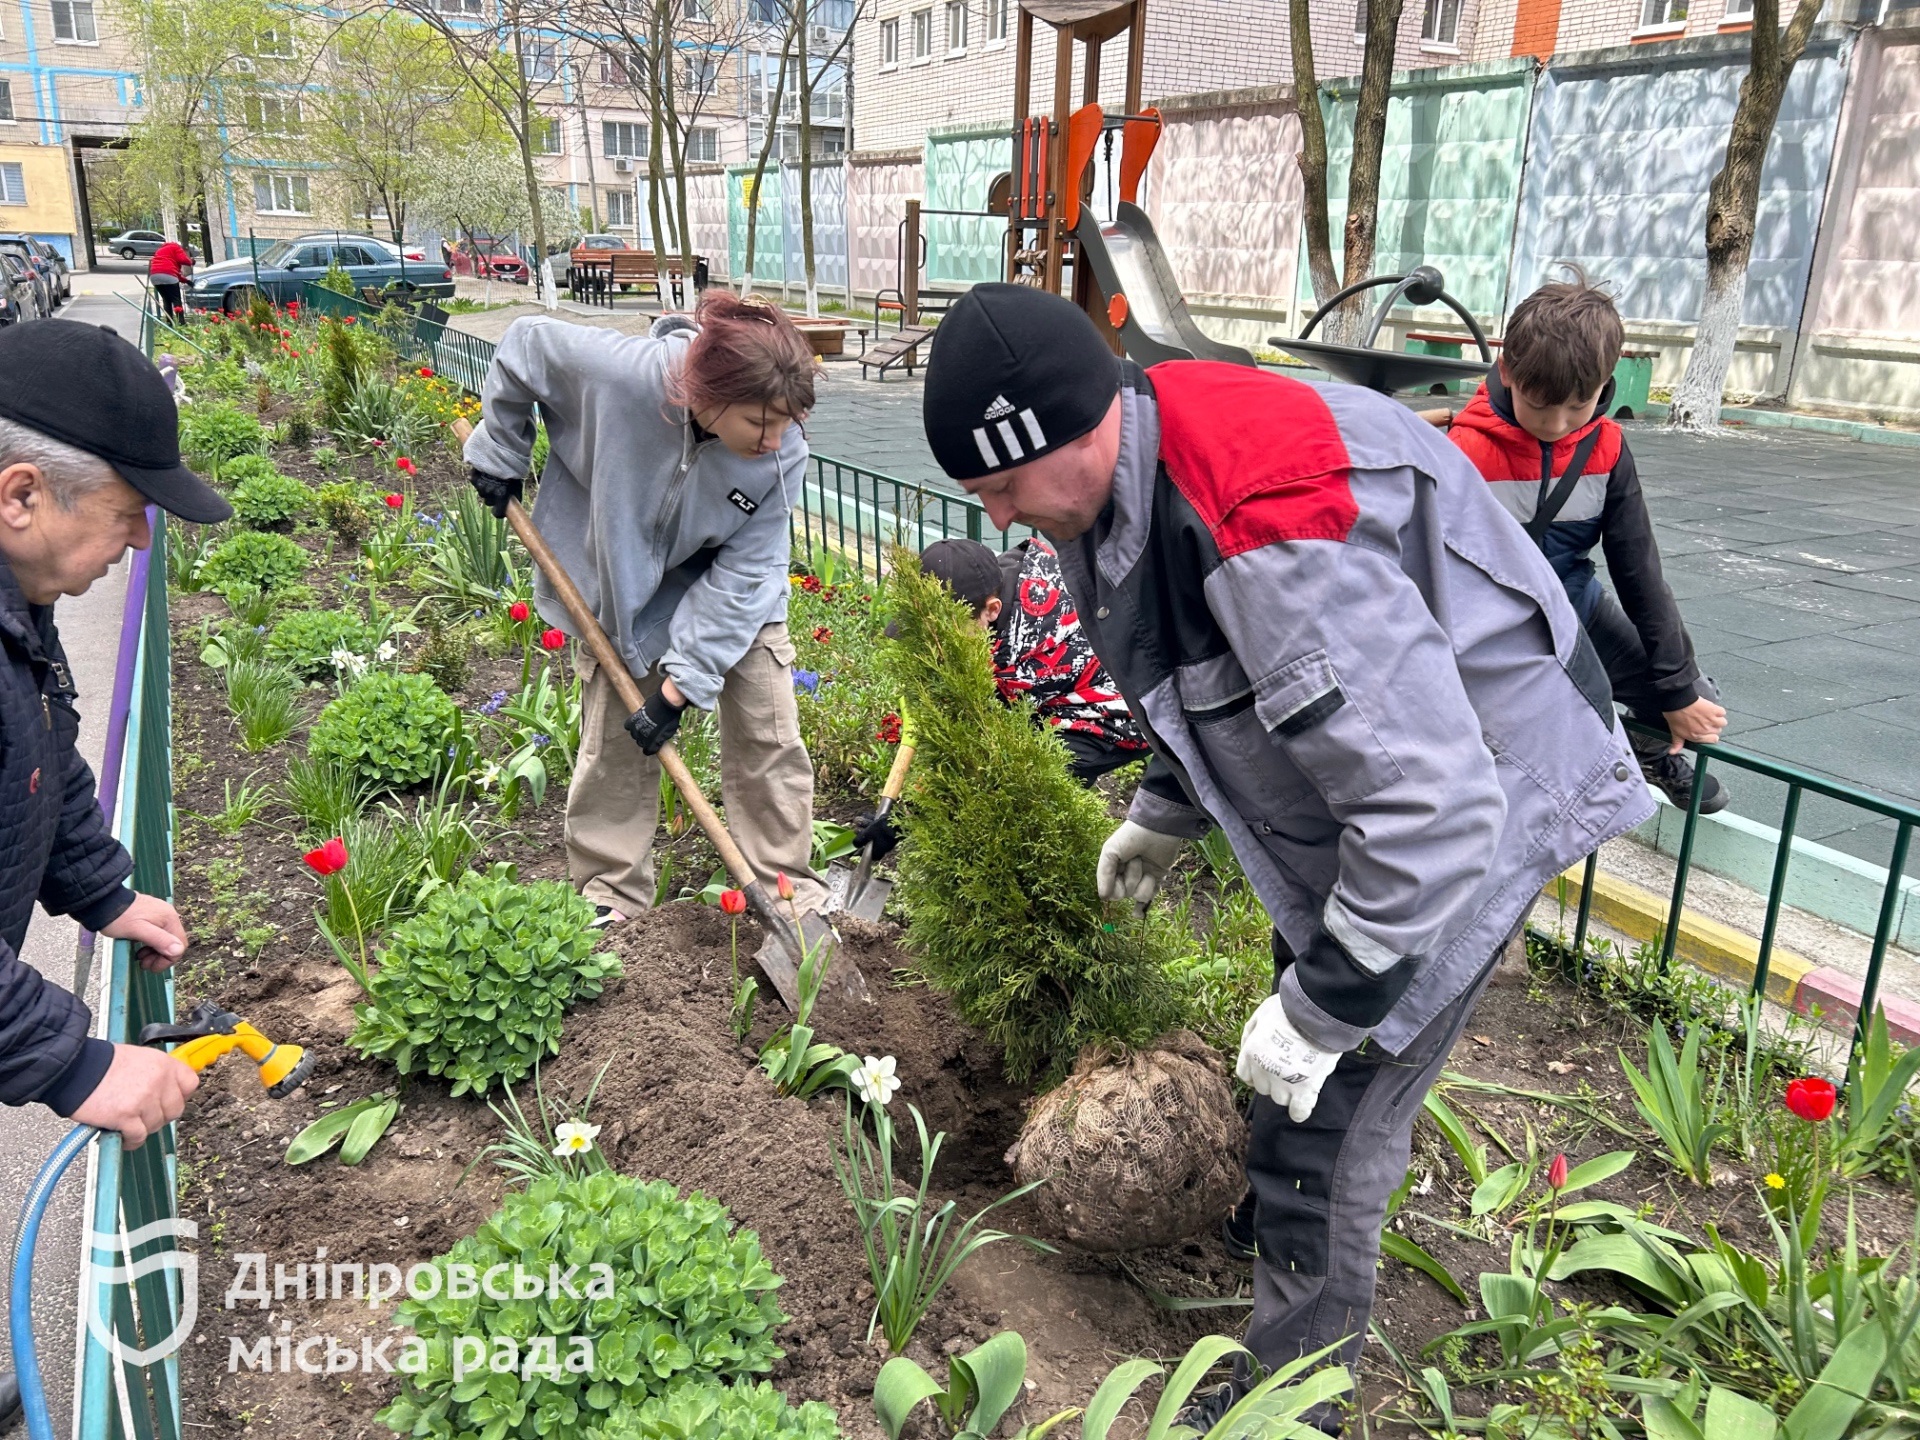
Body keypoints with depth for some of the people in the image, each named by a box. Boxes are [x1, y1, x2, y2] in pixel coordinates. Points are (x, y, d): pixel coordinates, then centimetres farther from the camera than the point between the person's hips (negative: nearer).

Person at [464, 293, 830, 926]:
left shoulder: (783, 457, -30)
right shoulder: (616, 373, -36)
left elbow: (739, 574, -24)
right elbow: (524, 345, -15)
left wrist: (681, 683, -26)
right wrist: (500, 455, -6)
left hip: (733, 596, 1)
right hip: (621, 583, 0)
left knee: (768, 739, 0)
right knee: (614, 745, 5)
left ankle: (791, 891, 16)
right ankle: (611, 895, 23)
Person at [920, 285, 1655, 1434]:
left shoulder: (1269, 529, -38)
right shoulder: (1141, 471, -6)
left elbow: (1432, 809, -36)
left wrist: (1320, 1010, -26)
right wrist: (1165, 812, 20)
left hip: (1467, 806, -9)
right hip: (1359, 766, 9)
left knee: (1324, 1116, -1)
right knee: (1330, 1074, 25)